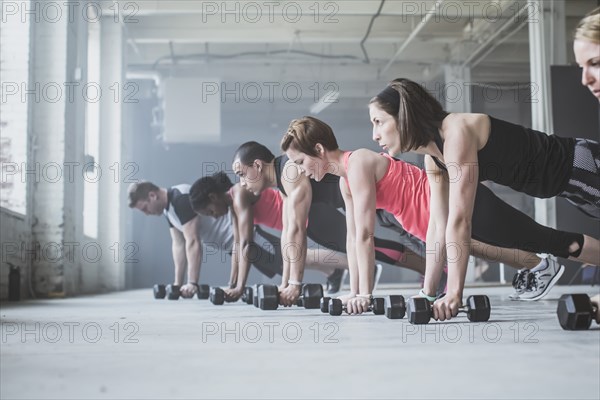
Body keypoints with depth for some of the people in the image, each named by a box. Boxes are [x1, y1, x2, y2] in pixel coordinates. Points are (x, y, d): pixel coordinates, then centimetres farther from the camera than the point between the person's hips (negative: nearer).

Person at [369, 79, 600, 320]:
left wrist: (454, 294, -32)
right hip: (566, 181, 9)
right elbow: (438, 224, 3)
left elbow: (459, 220, -33)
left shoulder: (456, 133, -29)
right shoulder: (433, 158, -1)